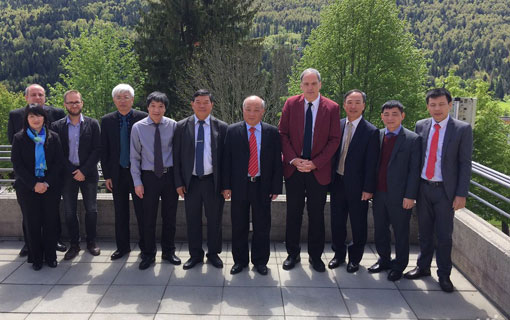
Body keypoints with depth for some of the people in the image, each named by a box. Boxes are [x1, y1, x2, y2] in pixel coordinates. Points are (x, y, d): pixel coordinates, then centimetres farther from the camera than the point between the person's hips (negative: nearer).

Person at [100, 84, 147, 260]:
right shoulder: (107, 121, 4)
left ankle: (145, 245, 19)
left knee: (142, 212, 4)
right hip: (117, 173, 3)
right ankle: (122, 246, 25)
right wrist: (107, 175, 2)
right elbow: (104, 150, 6)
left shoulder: (143, 118, -4)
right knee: (120, 213, 12)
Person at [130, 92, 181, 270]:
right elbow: (135, 157, 1)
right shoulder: (138, 128, -2)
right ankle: (148, 255, 23)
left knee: (170, 216, 11)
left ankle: (168, 252, 29)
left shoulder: (173, 126, -2)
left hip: (170, 175, 1)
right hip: (149, 176, 0)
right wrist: (137, 182, -3)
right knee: (148, 217, 6)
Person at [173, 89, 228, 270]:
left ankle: (213, 253, 28)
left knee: (214, 220, 11)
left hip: (213, 181, -1)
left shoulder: (221, 127, -1)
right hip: (191, 181, 1)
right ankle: (195, 254, 27)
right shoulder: (182, 126, 2)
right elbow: (176, 156, 3)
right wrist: (179, 182, -2)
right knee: (192, 220, 10)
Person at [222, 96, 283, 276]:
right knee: (239, 226, 10)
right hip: (239, 186, 0)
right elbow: (226, 159, 1)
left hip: (262, 186, 0)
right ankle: (240, 260, 26)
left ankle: (260, 261, 25)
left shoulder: (272, 132, 2)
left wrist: (276, 187, -3)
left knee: (262, 227, 9)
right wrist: (226, 186, -4)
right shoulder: (232, 131, 2)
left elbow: (277, 162, 2)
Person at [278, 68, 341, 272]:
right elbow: (282, 134, 1)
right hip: (293, 169, 1)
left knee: (316, 215, 8)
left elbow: (334, 139, -4)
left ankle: (315, 256, 23)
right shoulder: (290, 104, 2)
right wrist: (293, 159, -11)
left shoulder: (332, 108, -1)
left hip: (319, 171, -1)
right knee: (293, 214, 9)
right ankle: (293, 254, 24)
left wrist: (315, 163, -12)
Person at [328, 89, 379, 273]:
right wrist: (329, 177, 3)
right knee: (337, 221, 14)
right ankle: (339, 254, 33)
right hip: (337, 182, 4)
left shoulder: (371, 132, -9)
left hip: (357, 185, -4)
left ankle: (355, 258, 28)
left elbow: (371, 163, -9)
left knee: (358, 224, 9)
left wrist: (368, 189, -12)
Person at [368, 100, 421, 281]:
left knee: (400, 232, 8)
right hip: (379, 193, 5)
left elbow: (414, 170, -8)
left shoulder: (413, 139, -6)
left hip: (399, 195, -4)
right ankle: (384, 260, 35)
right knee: (380, 229, 15)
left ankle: (399, 266, 26)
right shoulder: (377, 136, 7)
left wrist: (410, 196, -13)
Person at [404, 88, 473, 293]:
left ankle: (444, 275, 22)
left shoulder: (462, 129, -5)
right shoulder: (421, 126, 4)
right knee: (424, 232, 14)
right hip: (423, 187, 3)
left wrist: (461, 194, -10)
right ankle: (423, 267, 31)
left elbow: (465, 164, -6)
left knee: (444, 235, 5)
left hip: (445, 190, -3)